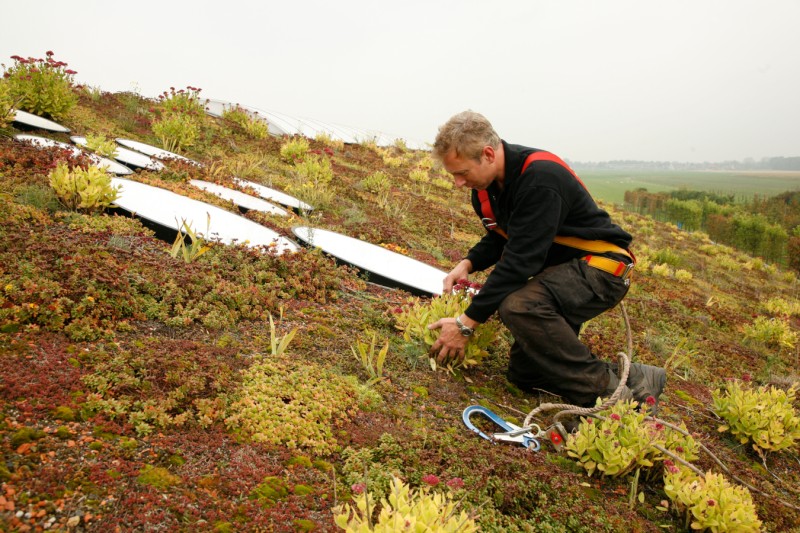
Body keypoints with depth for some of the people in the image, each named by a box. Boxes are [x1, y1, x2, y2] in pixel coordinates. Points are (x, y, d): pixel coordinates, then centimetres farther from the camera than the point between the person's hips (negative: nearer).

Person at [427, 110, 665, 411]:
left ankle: (608, 389, -21)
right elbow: (498, 240, 16)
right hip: (556, 270, 9)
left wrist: (467, 323, -28)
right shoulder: (485, 186, -1)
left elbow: (521, 260, -31)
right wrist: (468, 264, -6)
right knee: (524, 374, 6)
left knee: (519, 306, -37)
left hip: (601, 265, -9)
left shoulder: (540, 178, -28)